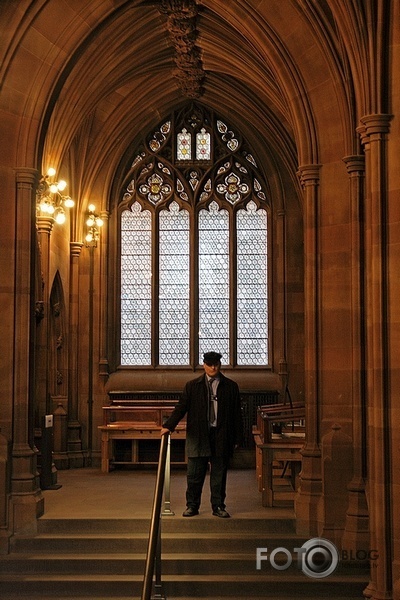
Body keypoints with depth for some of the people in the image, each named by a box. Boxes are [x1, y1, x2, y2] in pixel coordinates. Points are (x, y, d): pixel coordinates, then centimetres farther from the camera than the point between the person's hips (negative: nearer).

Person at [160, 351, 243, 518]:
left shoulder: (231, 387, 6)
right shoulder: (192, 386, 6)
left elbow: (236, 414, 6)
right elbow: (181, 408, 4)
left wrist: (237, 438, 2)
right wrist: (168, 426, -7)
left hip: (221, 436, 0)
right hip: (198, 436, 0)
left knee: (219, 474, 6)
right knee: (194, 474, 3)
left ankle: (218, 506, 17)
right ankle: (192, 505, 15)